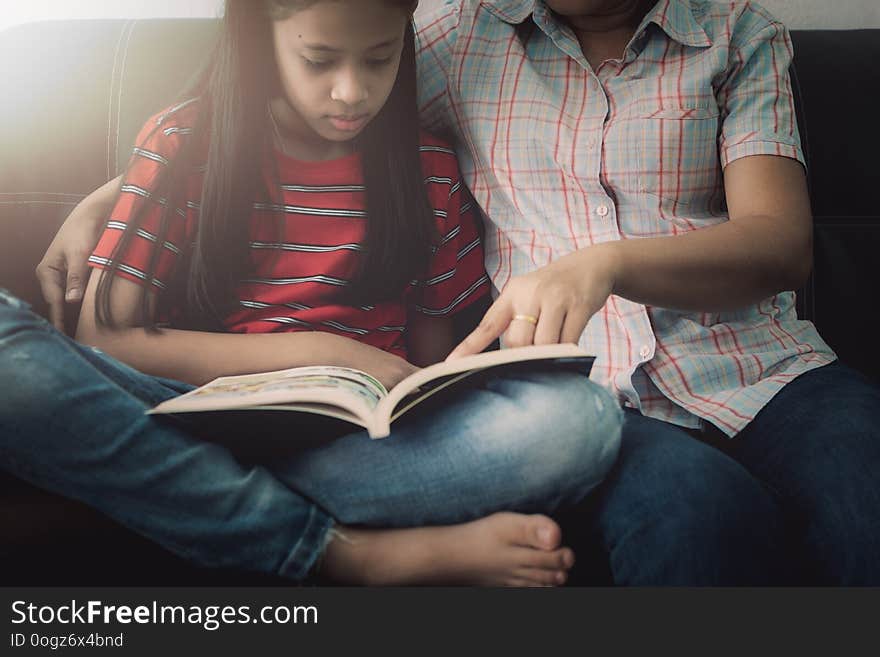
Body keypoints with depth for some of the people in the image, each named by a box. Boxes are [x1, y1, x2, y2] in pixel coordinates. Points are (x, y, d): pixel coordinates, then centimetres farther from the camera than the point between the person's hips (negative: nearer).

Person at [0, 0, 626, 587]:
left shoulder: (428, 168, 11)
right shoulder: (183, 143, 5)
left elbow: (430, 355, 13)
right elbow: (104, 337, -6)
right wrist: (316, 352, -12)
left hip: (361, 439, 1)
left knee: (585, 417, -27)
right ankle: (356, 552, -28)